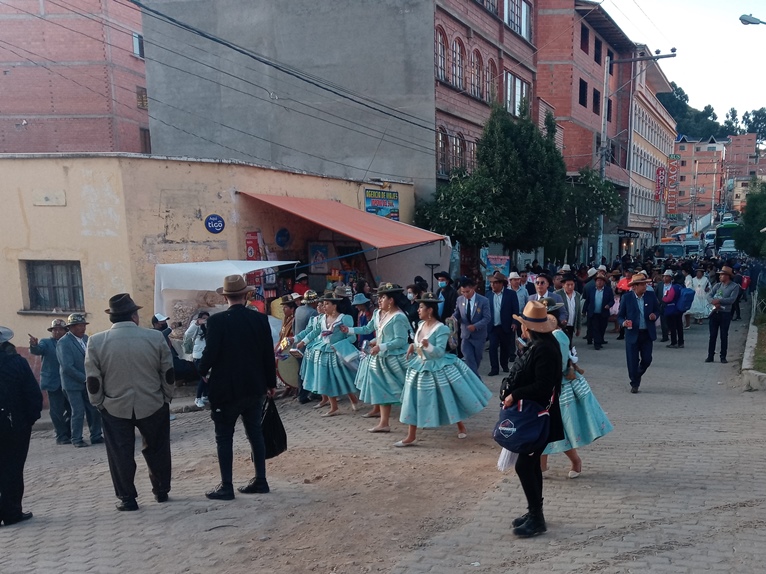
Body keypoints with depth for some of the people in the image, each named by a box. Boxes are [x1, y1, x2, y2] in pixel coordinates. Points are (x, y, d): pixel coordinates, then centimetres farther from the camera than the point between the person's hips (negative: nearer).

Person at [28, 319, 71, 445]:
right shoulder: (46, 343, 2)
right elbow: (38, 350, -19)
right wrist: (34, 345, -41)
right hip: (54, 382, -3)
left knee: (71, 409, 9)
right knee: (57, 410, 0)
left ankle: (69, 434, 21)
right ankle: (61, 436, 6)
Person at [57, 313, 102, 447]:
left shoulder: (86, 338, 6)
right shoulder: (63, 343, -14)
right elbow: (67, 367, -20)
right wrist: (85, 379, -17)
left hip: (88, 382, 6)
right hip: (73, 383, -6)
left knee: (95, 410, 7)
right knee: (78, 412, -1)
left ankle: (96, 436, 18)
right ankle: (77, 439, 14)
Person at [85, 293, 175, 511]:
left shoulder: (96, 341, -8)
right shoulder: (155, 337, -7)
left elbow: (93, 380, -5)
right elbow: (168, 373, -2)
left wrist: (98, 403, 9)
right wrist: (167, 398, 11)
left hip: (115, 407, 0)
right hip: (153, 405, 1)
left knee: (121, 454, 10)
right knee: (157, 450, 16)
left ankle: (127, 498, 16)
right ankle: (161, 491, 26)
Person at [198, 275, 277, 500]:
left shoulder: (217, 320, -12)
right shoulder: (260, 319, -1)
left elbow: (210, 353, -14)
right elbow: (268, 354, 2)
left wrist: (201, 372, 7)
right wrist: (270, 383, 12)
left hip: (226, 388, -4)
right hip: (254, 387, 4)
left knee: (224, 437, 5)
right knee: (255, 433, 14)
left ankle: (226, 487, 8)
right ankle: (260, 480, 19)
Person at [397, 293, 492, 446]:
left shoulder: (441, 328, -20)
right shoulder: (421, 324, 3)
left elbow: (440, 352, -24)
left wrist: (428, 346, -40)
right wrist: (413, 347, -1)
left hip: (437, 369, -7)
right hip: (420, 368, 7)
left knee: (448, 399, 8)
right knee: (414, 400, 6)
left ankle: (461, 427, 33)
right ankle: (411, 436, 13)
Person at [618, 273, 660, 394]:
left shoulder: (651, 295, 0)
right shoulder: (626, 297, -6)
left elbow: (657, 310, 13)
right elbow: (620, 316, -1)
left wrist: (655, 315, -10)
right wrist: (623, 323, -22)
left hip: (647, 333, 2)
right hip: (632, 333, -2)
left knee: (647, 359, 4)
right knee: (633, 361, 2)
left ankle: (637, 375, 34)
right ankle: (634, 384, 18)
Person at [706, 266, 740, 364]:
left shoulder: (734, 286, -5)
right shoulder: (717, 285, 7)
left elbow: (732, 299, -17)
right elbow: (709, 295, -1)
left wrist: (718, 300, -18)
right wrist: (714, 303, -20)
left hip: (725, 314, -4)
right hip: (714, 312, 4)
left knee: (724, 336, 4)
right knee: (712, 335, 5)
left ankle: (723, 357, 13)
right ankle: (710, 356, 11)